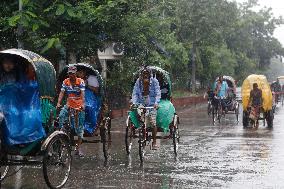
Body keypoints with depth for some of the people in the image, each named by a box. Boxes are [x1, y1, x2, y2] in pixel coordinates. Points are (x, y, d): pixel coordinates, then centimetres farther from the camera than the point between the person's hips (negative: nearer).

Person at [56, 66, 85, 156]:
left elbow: (82, 93, -19)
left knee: (80, 127, -1)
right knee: (61, 116, -29)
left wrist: (83, 104, -33)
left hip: (79, 106, -2)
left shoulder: (80, 81, -9)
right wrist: (58, 103, -23)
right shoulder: (65, 82, 0)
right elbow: (62, 93, -8)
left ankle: (78, 148, 4)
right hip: (69, 105, 2)